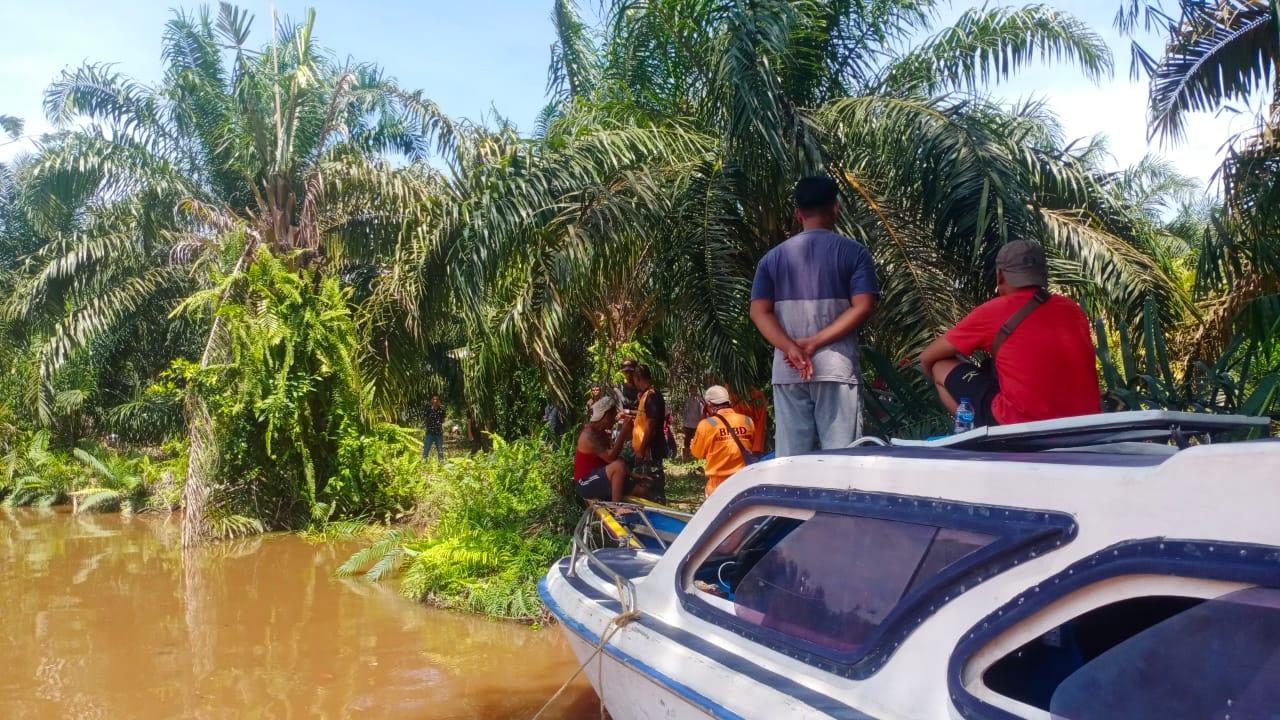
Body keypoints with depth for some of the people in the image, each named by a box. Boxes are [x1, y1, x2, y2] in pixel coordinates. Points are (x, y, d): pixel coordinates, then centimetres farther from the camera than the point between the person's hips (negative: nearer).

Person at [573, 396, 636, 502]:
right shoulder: (590, 435, -20)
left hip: (599, 479, 9)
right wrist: (624, 432, -28)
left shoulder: (602, 433, 11)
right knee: (619, 465, -31)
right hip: (586, 484, -9)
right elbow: (610, 458, -30)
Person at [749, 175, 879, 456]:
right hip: (836, 367, -3)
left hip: (786, 370, 3)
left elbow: (759, 311, 2)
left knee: (790, 460, 5)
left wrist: (790, 348, -9)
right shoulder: (853, 252, 4)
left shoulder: (773, 258, 12)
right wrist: (814, 343, -10)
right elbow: (862, 307, -7)